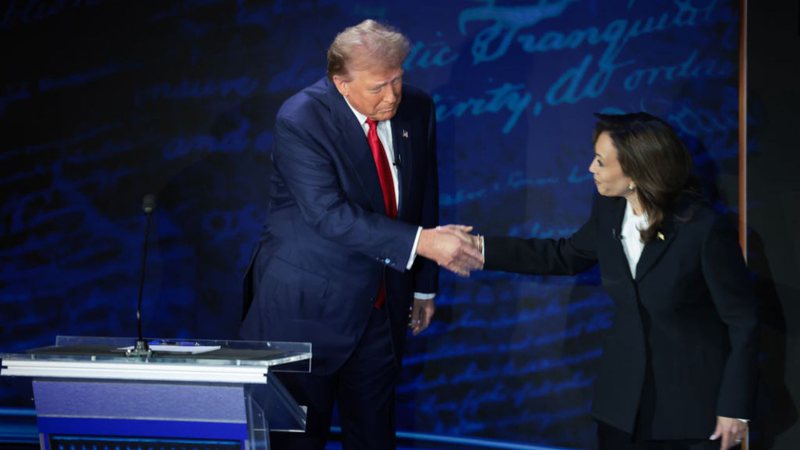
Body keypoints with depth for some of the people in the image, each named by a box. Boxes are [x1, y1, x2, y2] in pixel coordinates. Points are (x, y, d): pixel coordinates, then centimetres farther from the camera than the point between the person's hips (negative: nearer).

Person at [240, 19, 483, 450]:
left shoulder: (416, 110, 0)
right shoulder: (300, 119, -18)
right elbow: (329, 214, -27)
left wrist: (424, 286, 14)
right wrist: (420, 242, -32)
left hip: (382, 306, 5)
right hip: (307, 306, -5)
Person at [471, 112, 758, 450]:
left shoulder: (704, 228, -21)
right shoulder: (609, 211, -4)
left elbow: (742, 320, -14)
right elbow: (564, 256, 15)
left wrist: (736, 406, -12)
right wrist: (483, 249, 6)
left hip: (692, 401, -5)